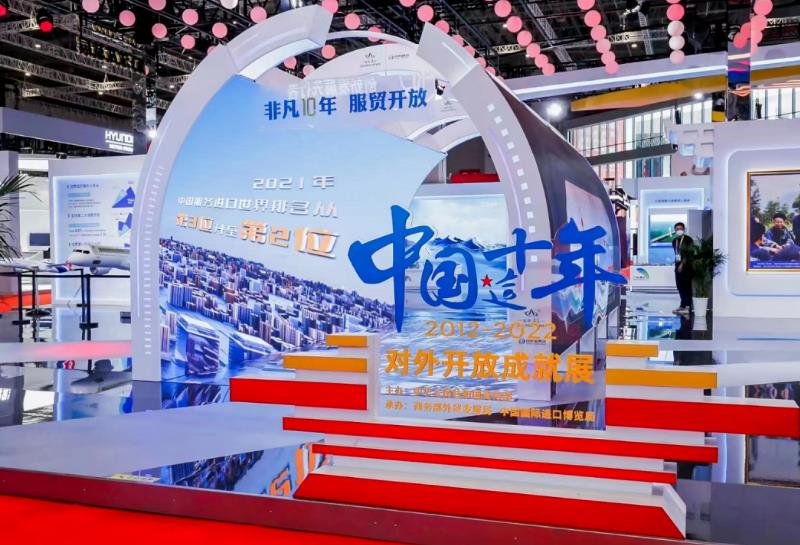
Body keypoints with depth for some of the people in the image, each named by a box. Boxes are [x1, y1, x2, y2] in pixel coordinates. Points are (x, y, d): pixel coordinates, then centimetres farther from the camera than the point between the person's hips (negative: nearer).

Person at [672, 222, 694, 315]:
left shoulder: (688, 240, -6)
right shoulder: (674, 241, 13)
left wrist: (682, 264, -17)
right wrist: (677, 263, 8)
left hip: (686, 265, -7)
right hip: (678, 265, 7)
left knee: (687, 286, -7)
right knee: (679, 286, 8)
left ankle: (687, 307, -8)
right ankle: (683, 305, 17)